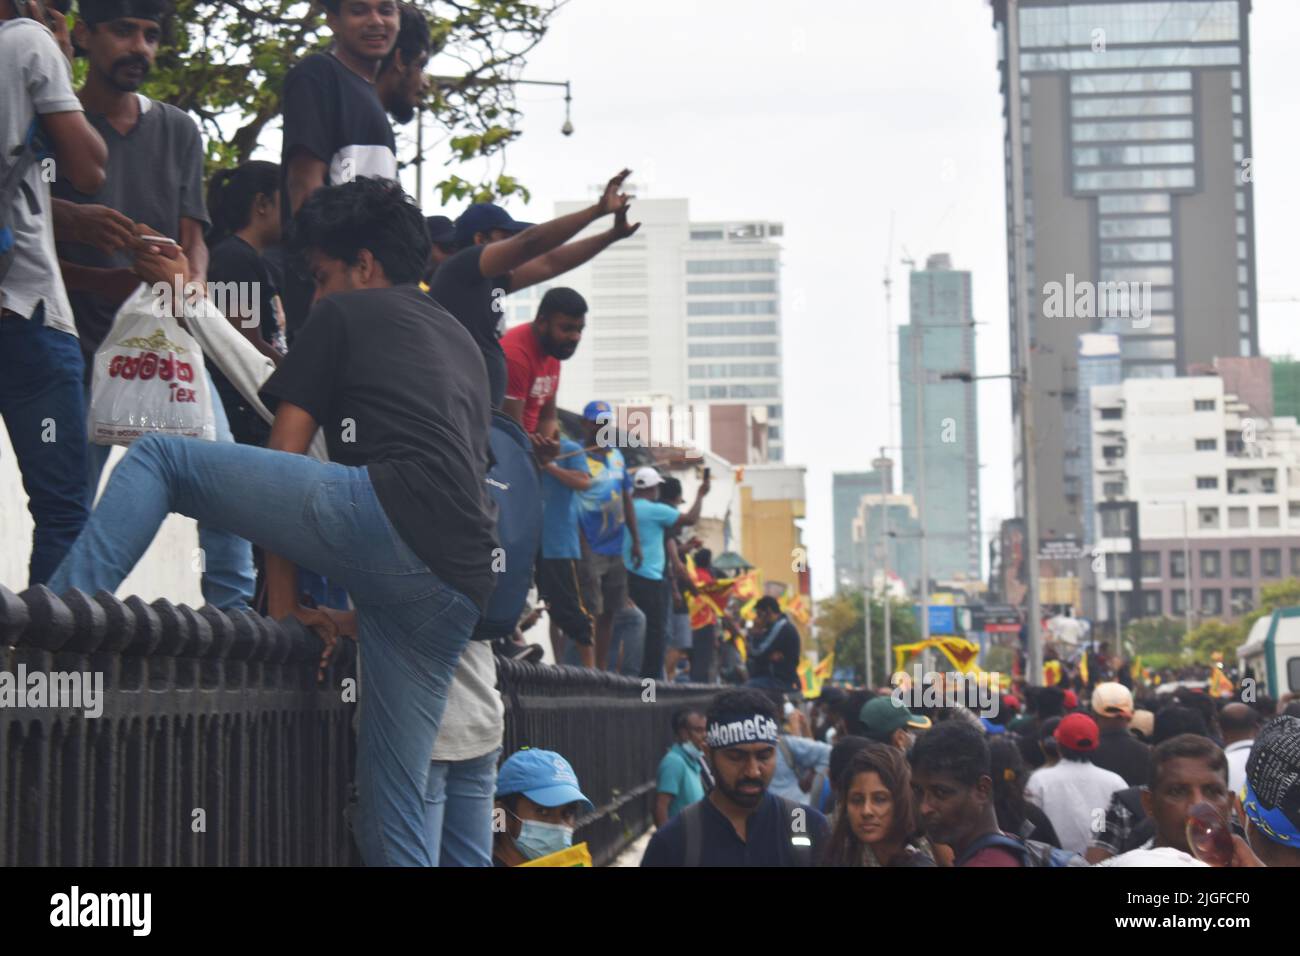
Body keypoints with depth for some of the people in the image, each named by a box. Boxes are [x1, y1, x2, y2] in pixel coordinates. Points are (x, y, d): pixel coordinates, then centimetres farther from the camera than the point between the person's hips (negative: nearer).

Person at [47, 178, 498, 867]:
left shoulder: (346, 313, 18)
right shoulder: (463, 345, 36)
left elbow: (285, 452, 14)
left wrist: (281, 602, 17)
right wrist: (359, 616, 34)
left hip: (385, 514, -7)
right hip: (458, 588, 7)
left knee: (154, 459, 5)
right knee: (390, 819, 12)